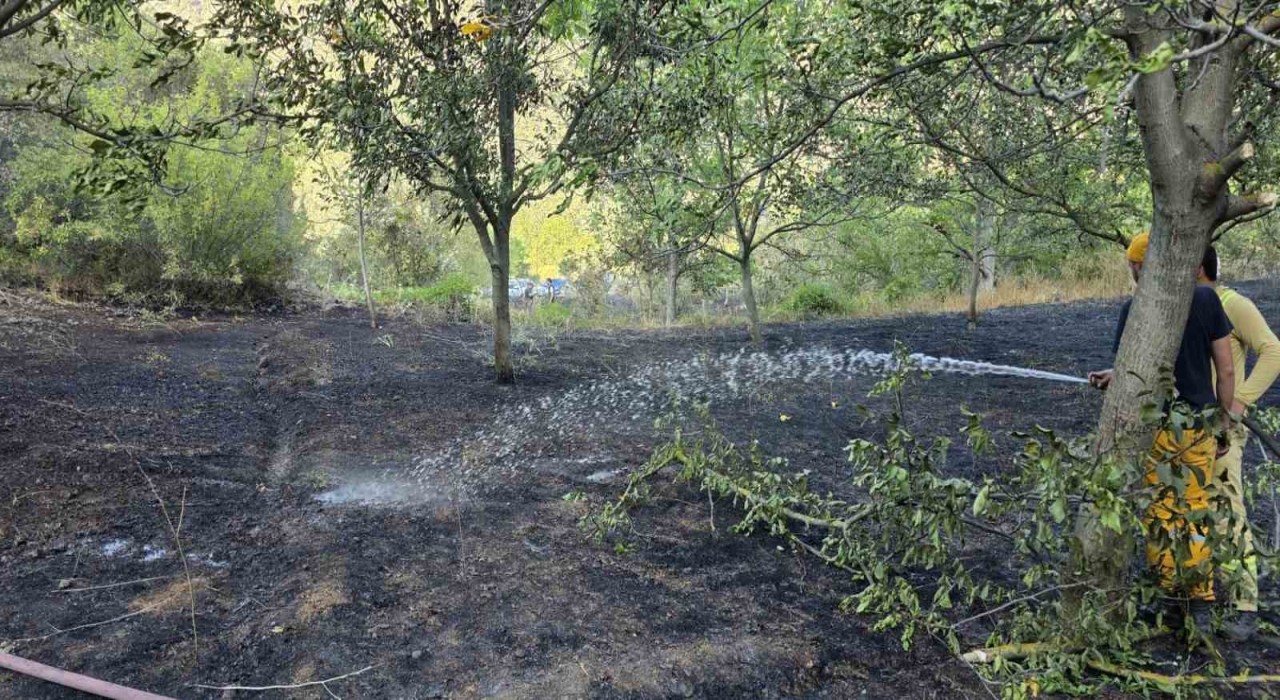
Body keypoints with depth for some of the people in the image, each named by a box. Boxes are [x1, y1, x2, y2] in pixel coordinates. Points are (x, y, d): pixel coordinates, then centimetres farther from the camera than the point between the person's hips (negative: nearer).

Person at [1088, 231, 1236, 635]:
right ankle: (1201, 605, 17)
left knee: (1160, 515, 11)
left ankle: (1167, 597, 21)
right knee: (1196, 513, 14)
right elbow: (1227, 370, 2)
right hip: (1201, 425, 4)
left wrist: (1109, 378, 8)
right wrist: (1223, 424, 11)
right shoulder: (1207, 299, -1)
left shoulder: (1136, 309, -12)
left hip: (1156, 428, -3)